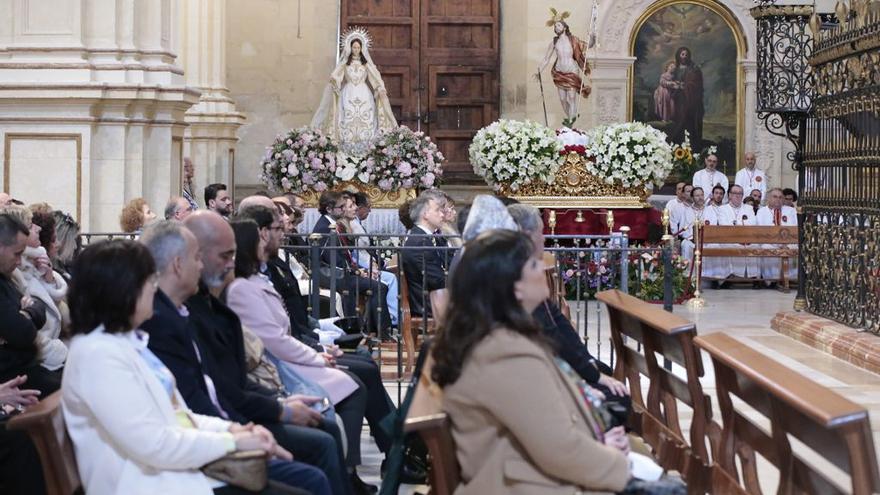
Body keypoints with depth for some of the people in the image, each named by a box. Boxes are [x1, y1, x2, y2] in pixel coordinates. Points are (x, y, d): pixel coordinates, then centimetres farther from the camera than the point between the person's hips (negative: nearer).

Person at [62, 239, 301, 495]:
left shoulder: (128, 341, 14)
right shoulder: (98, 355, -17)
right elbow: (154, 445, -23)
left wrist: (230, 428, 2)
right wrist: (232, 441, -13)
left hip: (181, 472, 10)